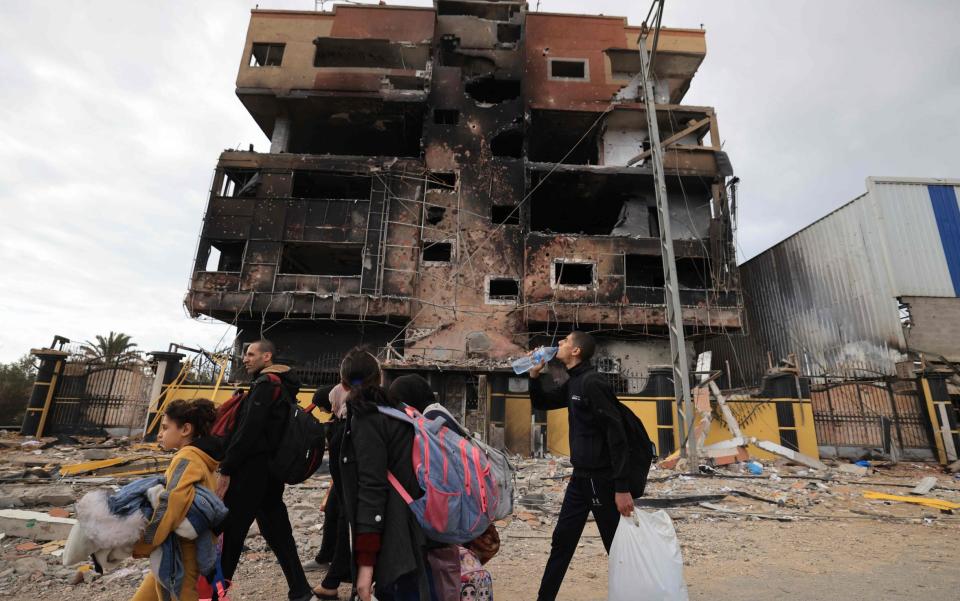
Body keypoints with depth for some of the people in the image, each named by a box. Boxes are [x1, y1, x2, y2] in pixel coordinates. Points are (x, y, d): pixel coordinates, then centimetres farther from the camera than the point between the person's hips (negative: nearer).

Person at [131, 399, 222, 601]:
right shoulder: (199, 458, 11)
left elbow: (173, 501, -30)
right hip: (178, 555, 9)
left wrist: (143, 544, -21)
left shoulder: (187, 458, -17)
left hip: (180, 557, -9)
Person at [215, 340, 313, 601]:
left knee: (229, 532, 3)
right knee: (277, 531, 13)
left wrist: (226, 469, -17)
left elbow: (248, 430, -21)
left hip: (252, 471, -9)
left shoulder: (265, 384, -13)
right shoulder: (283, 387, 15)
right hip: (273, 471, 9)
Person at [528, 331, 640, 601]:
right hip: (581, 478, 9)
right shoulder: (573, 384, 8)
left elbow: (616, 435, -23)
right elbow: (541, 403, 21)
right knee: (562, 541, 16)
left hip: (602, 480, -9)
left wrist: (623, 487, -24)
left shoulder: (592, 382, -19)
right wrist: (534, 374, 3)